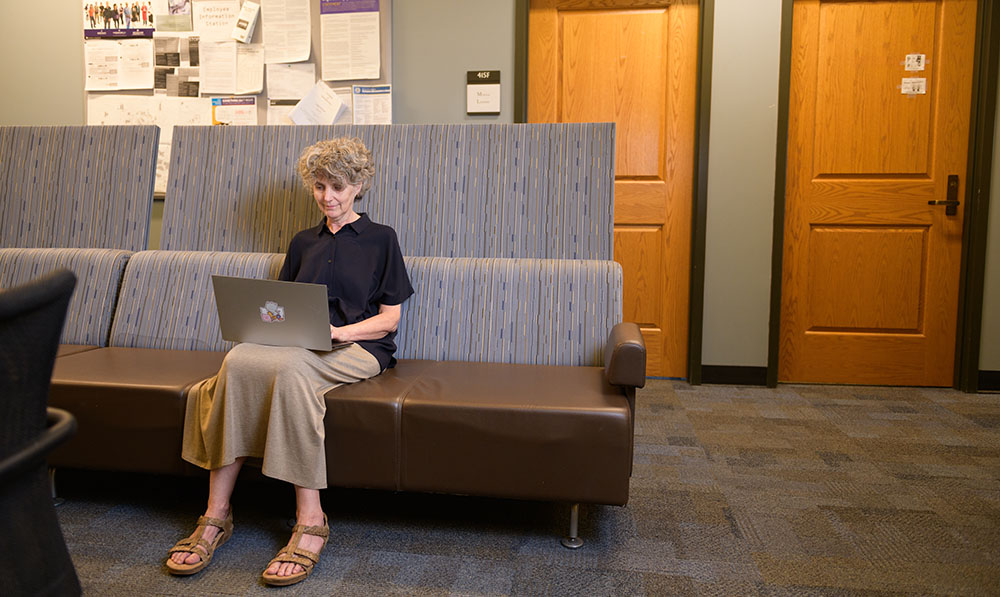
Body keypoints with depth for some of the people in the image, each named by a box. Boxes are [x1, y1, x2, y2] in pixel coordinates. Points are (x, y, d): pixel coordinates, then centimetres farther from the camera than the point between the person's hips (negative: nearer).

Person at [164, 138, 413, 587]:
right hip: (295, 345, 4)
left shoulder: (380, 238, 12)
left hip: (358, 347, -4)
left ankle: (310, 520, -34)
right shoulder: (303, 242, 27)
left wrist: (338, 331, -12)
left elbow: (388, 318, 5)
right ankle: (216, 515, -28)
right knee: (237, 359, -31)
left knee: (290, 367, -38)